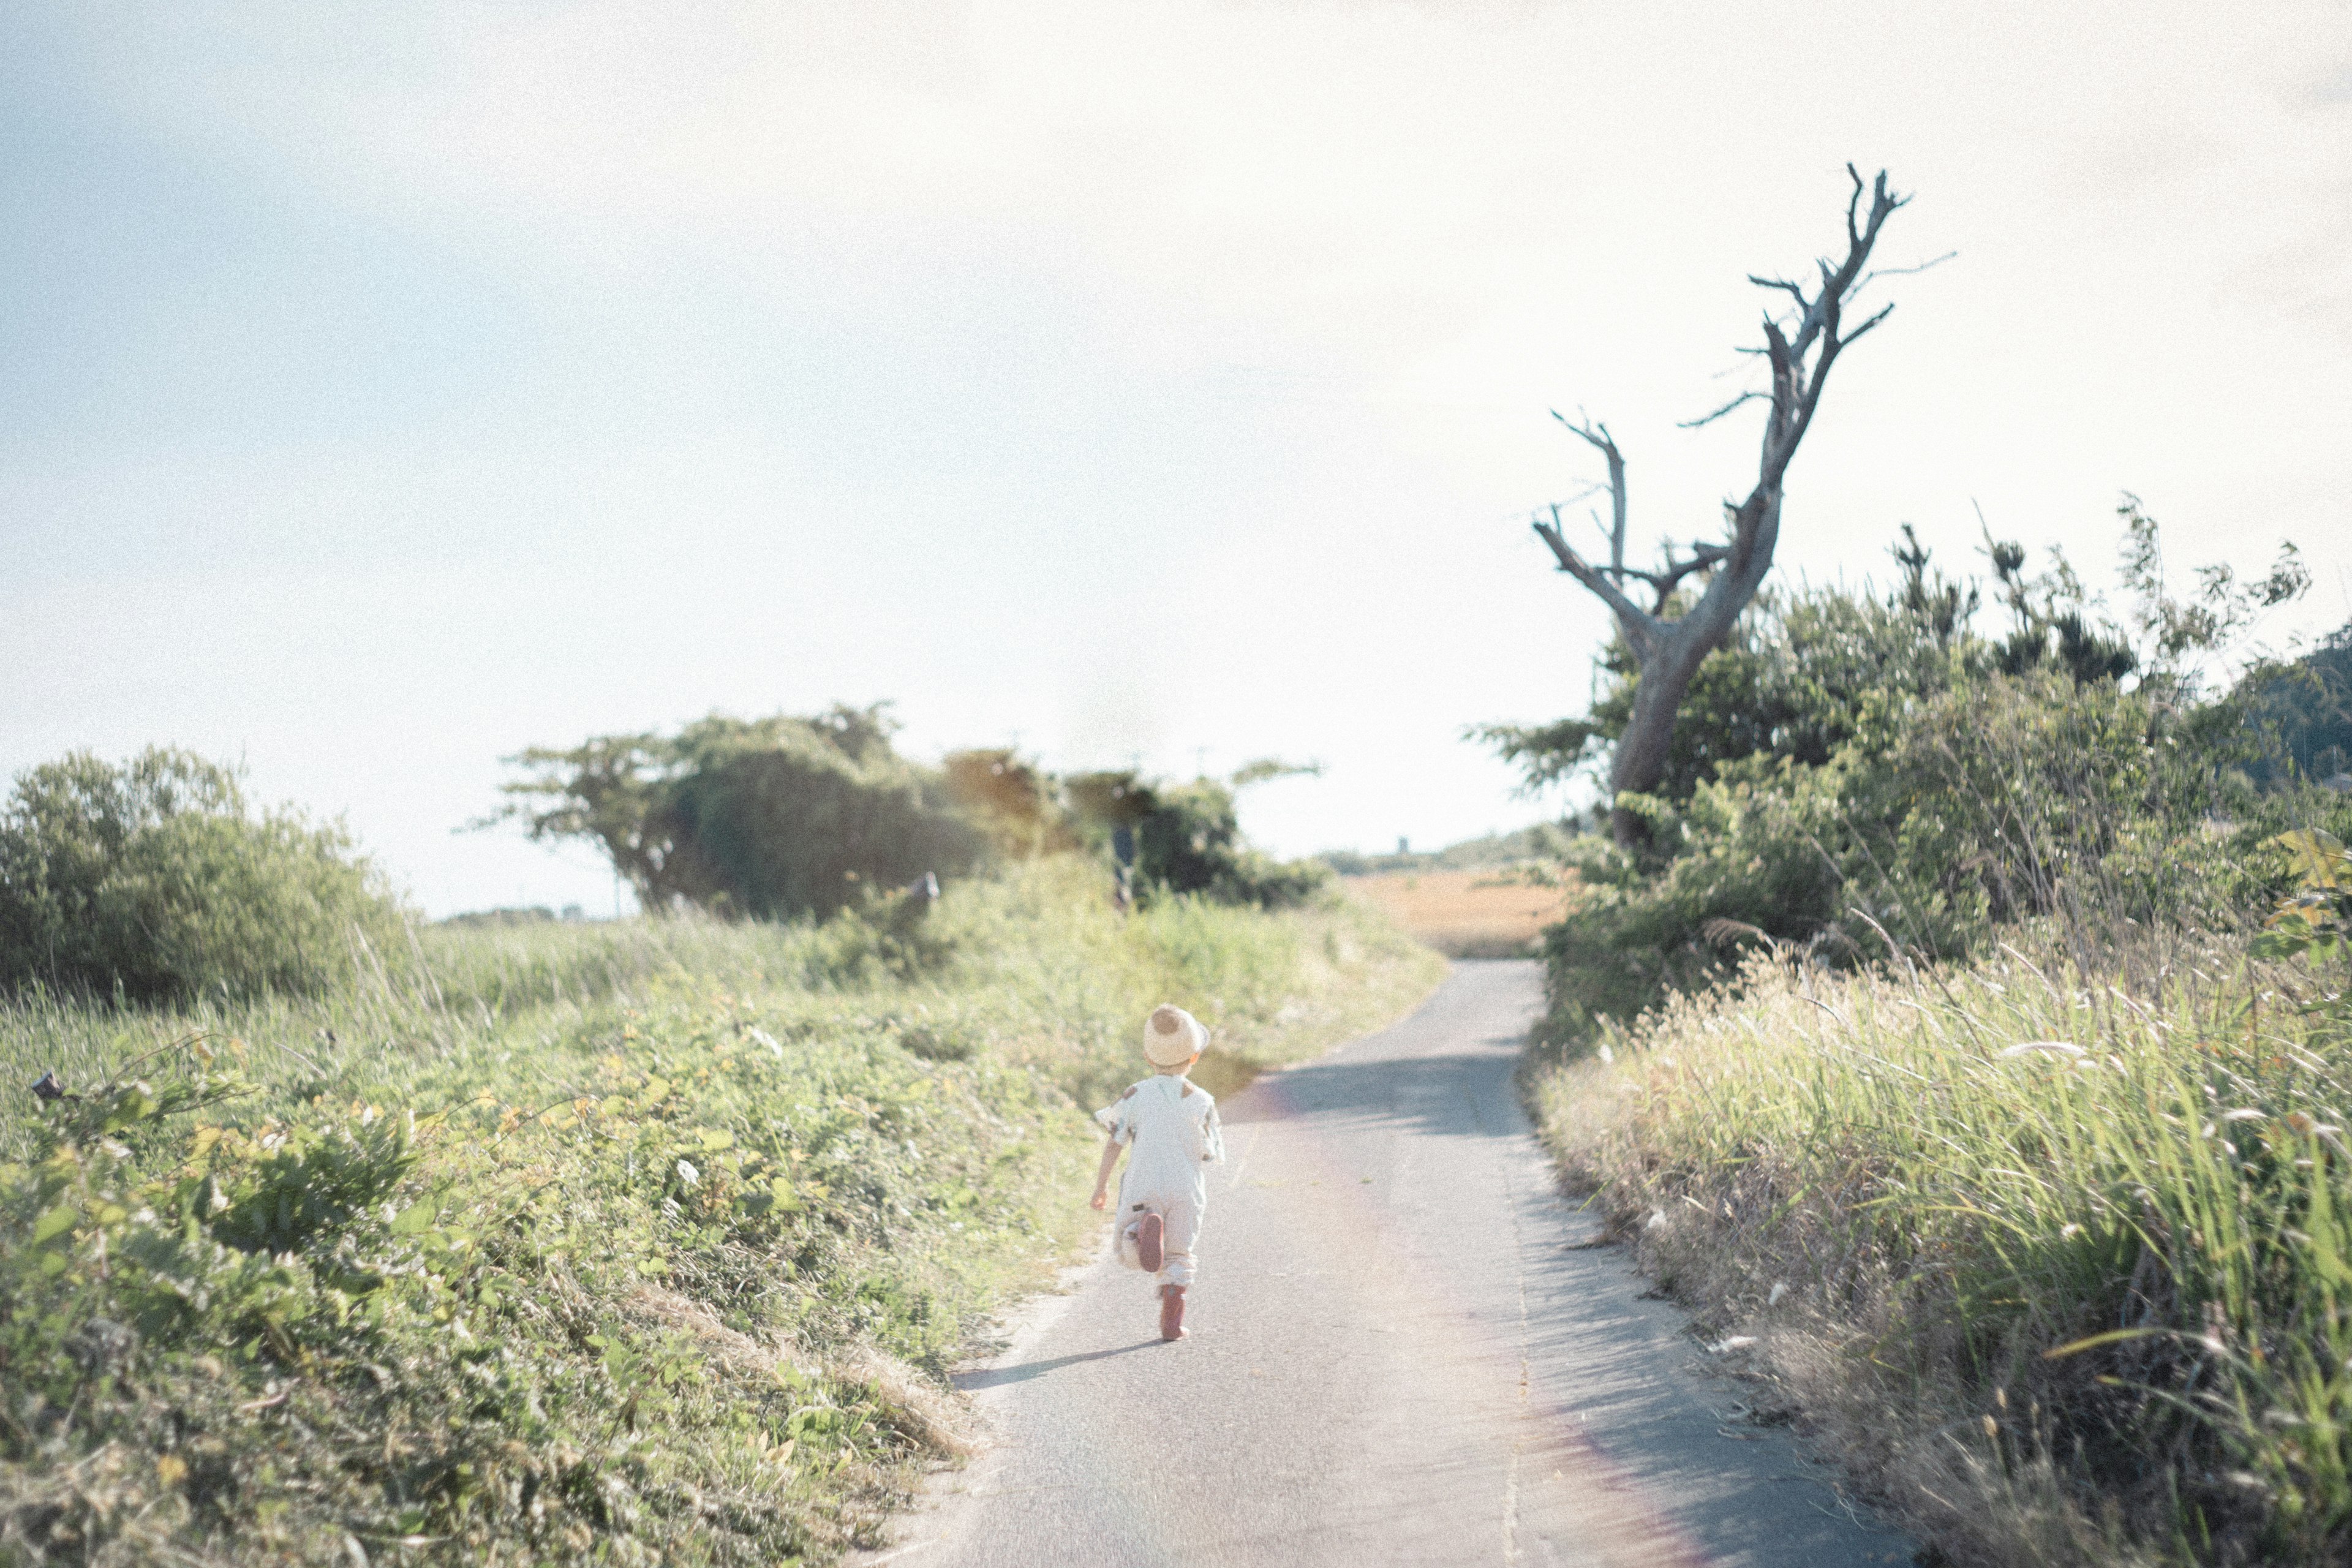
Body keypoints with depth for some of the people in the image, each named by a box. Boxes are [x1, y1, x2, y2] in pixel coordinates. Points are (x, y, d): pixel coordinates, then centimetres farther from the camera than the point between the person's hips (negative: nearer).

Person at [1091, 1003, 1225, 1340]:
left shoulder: (1136, 1095, -1)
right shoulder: (1201, 1101, -3)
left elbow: (1114, 1142, 1)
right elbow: (1211, 1154, 3)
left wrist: (1101, 1185, 11)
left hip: (1144, 1189, 0)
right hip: (1186, 1190, 1)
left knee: (1128, 1253, 5)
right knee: (1179, 1256, 15)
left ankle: (1145, 1230, -28)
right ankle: (1172, 1322, 7)